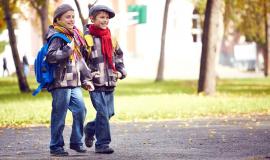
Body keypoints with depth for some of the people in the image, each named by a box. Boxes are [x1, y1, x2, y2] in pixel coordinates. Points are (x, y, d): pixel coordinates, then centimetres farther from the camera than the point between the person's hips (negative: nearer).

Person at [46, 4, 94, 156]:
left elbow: (80, 60, 23)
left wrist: (86, 79, 20)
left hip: (75, 83, 8)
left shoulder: (75, 35, 17)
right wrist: (68, 49, -21)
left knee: (81, 110, 2)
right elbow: (51, 56, -22)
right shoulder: (56, 36, -8)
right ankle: (56, 146, 6)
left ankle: (76, 141, 15)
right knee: (59, 115, -3)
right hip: (60, 82, -8)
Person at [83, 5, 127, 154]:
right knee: (103, 112, -11)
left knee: (109, 112, 11)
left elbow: (119, 55, 26)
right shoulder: (87, 38, -7)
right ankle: (102, 144, -3)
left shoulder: (111, 38, 13)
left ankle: (90, 129, 36)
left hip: (109, 82, 7)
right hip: (95, 83, -7)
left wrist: (120, 71, 14)